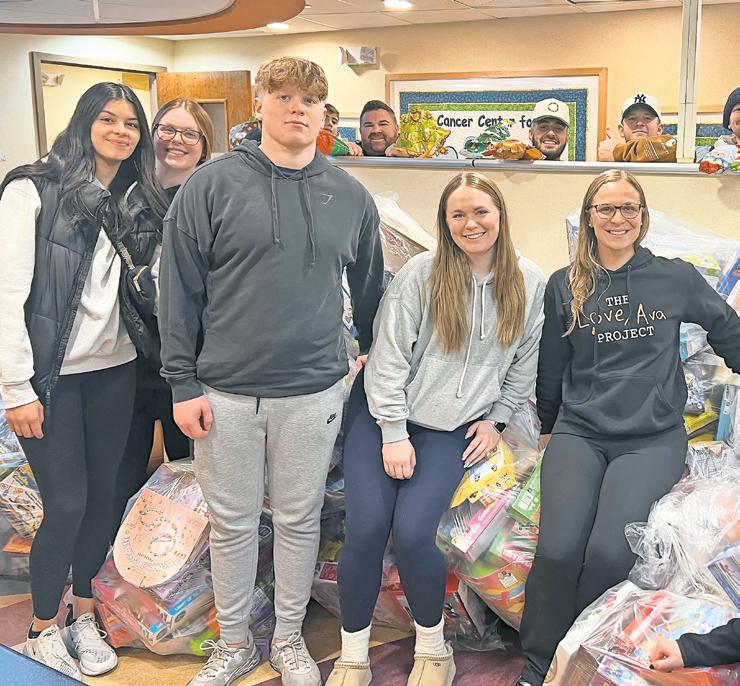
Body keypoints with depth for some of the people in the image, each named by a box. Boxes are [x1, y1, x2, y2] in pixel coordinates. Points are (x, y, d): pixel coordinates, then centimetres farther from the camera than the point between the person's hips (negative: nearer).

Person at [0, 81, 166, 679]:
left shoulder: (141, 203, 9)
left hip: (114, 371, 5)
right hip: (51, 376, -5)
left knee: (103, 494, 11)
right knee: (67, 504, 0)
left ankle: (83, 615, 31)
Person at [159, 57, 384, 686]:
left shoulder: (351, 198, 5)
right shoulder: (211, 186, -4)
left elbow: (369, 289, 13)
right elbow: (180, 289, -3)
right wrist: (184, 382, -6)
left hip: (315, 392, 2)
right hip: (225, 394, -1)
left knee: (300, 520, 13)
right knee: (233, 522, 12)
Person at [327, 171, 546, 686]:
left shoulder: (530, 283, 0)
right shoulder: (421, 273, -8)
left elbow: (527, 363, 11)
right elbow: (388, 356, -8)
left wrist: (496, 420, 4)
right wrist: (394, 433, -12)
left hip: (454, 427, 1)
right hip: (383, 414, 0)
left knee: (412, 532, -18)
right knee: (366, 529, -13)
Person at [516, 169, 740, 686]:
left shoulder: (677, 278, 6)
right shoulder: (565, 286, 10)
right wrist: (549, 430, 26)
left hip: (653, 438, -1)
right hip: (579, 434, 1)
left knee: (609, 552, -25)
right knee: (558, 549, -23)